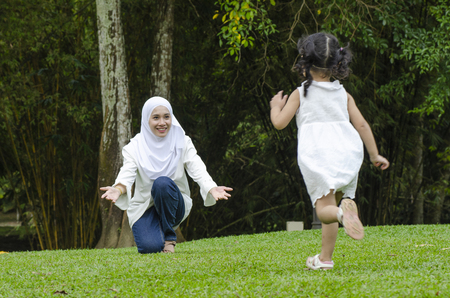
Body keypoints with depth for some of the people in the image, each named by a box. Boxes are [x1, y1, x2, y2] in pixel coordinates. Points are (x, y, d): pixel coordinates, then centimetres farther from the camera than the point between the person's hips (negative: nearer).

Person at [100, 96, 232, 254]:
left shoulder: (182, 143, -3)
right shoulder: (135, 147, -5)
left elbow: (198, 170, -17)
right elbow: (127, 174, -21)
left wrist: (212, 188, -40)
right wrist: (118, 189, -46)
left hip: (172, 206, 0)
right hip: (144, 209, 0)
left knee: (162, 182, -33)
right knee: (150, 247, -30)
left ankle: (169, 237, -13)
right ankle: (157, 234, 11)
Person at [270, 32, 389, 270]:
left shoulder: (300, 94, 7)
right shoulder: (344, 95, 15)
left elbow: (279, 123, 3)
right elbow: (361, 124, 11)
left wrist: (275, 106, 25)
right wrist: (375, 155, 18)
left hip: (315, 155, -4)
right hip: (347, 152, 4)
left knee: (324, 208, -9)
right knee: (331, 203, 16)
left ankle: (342, 211, -46)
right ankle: (325, 258, 14)